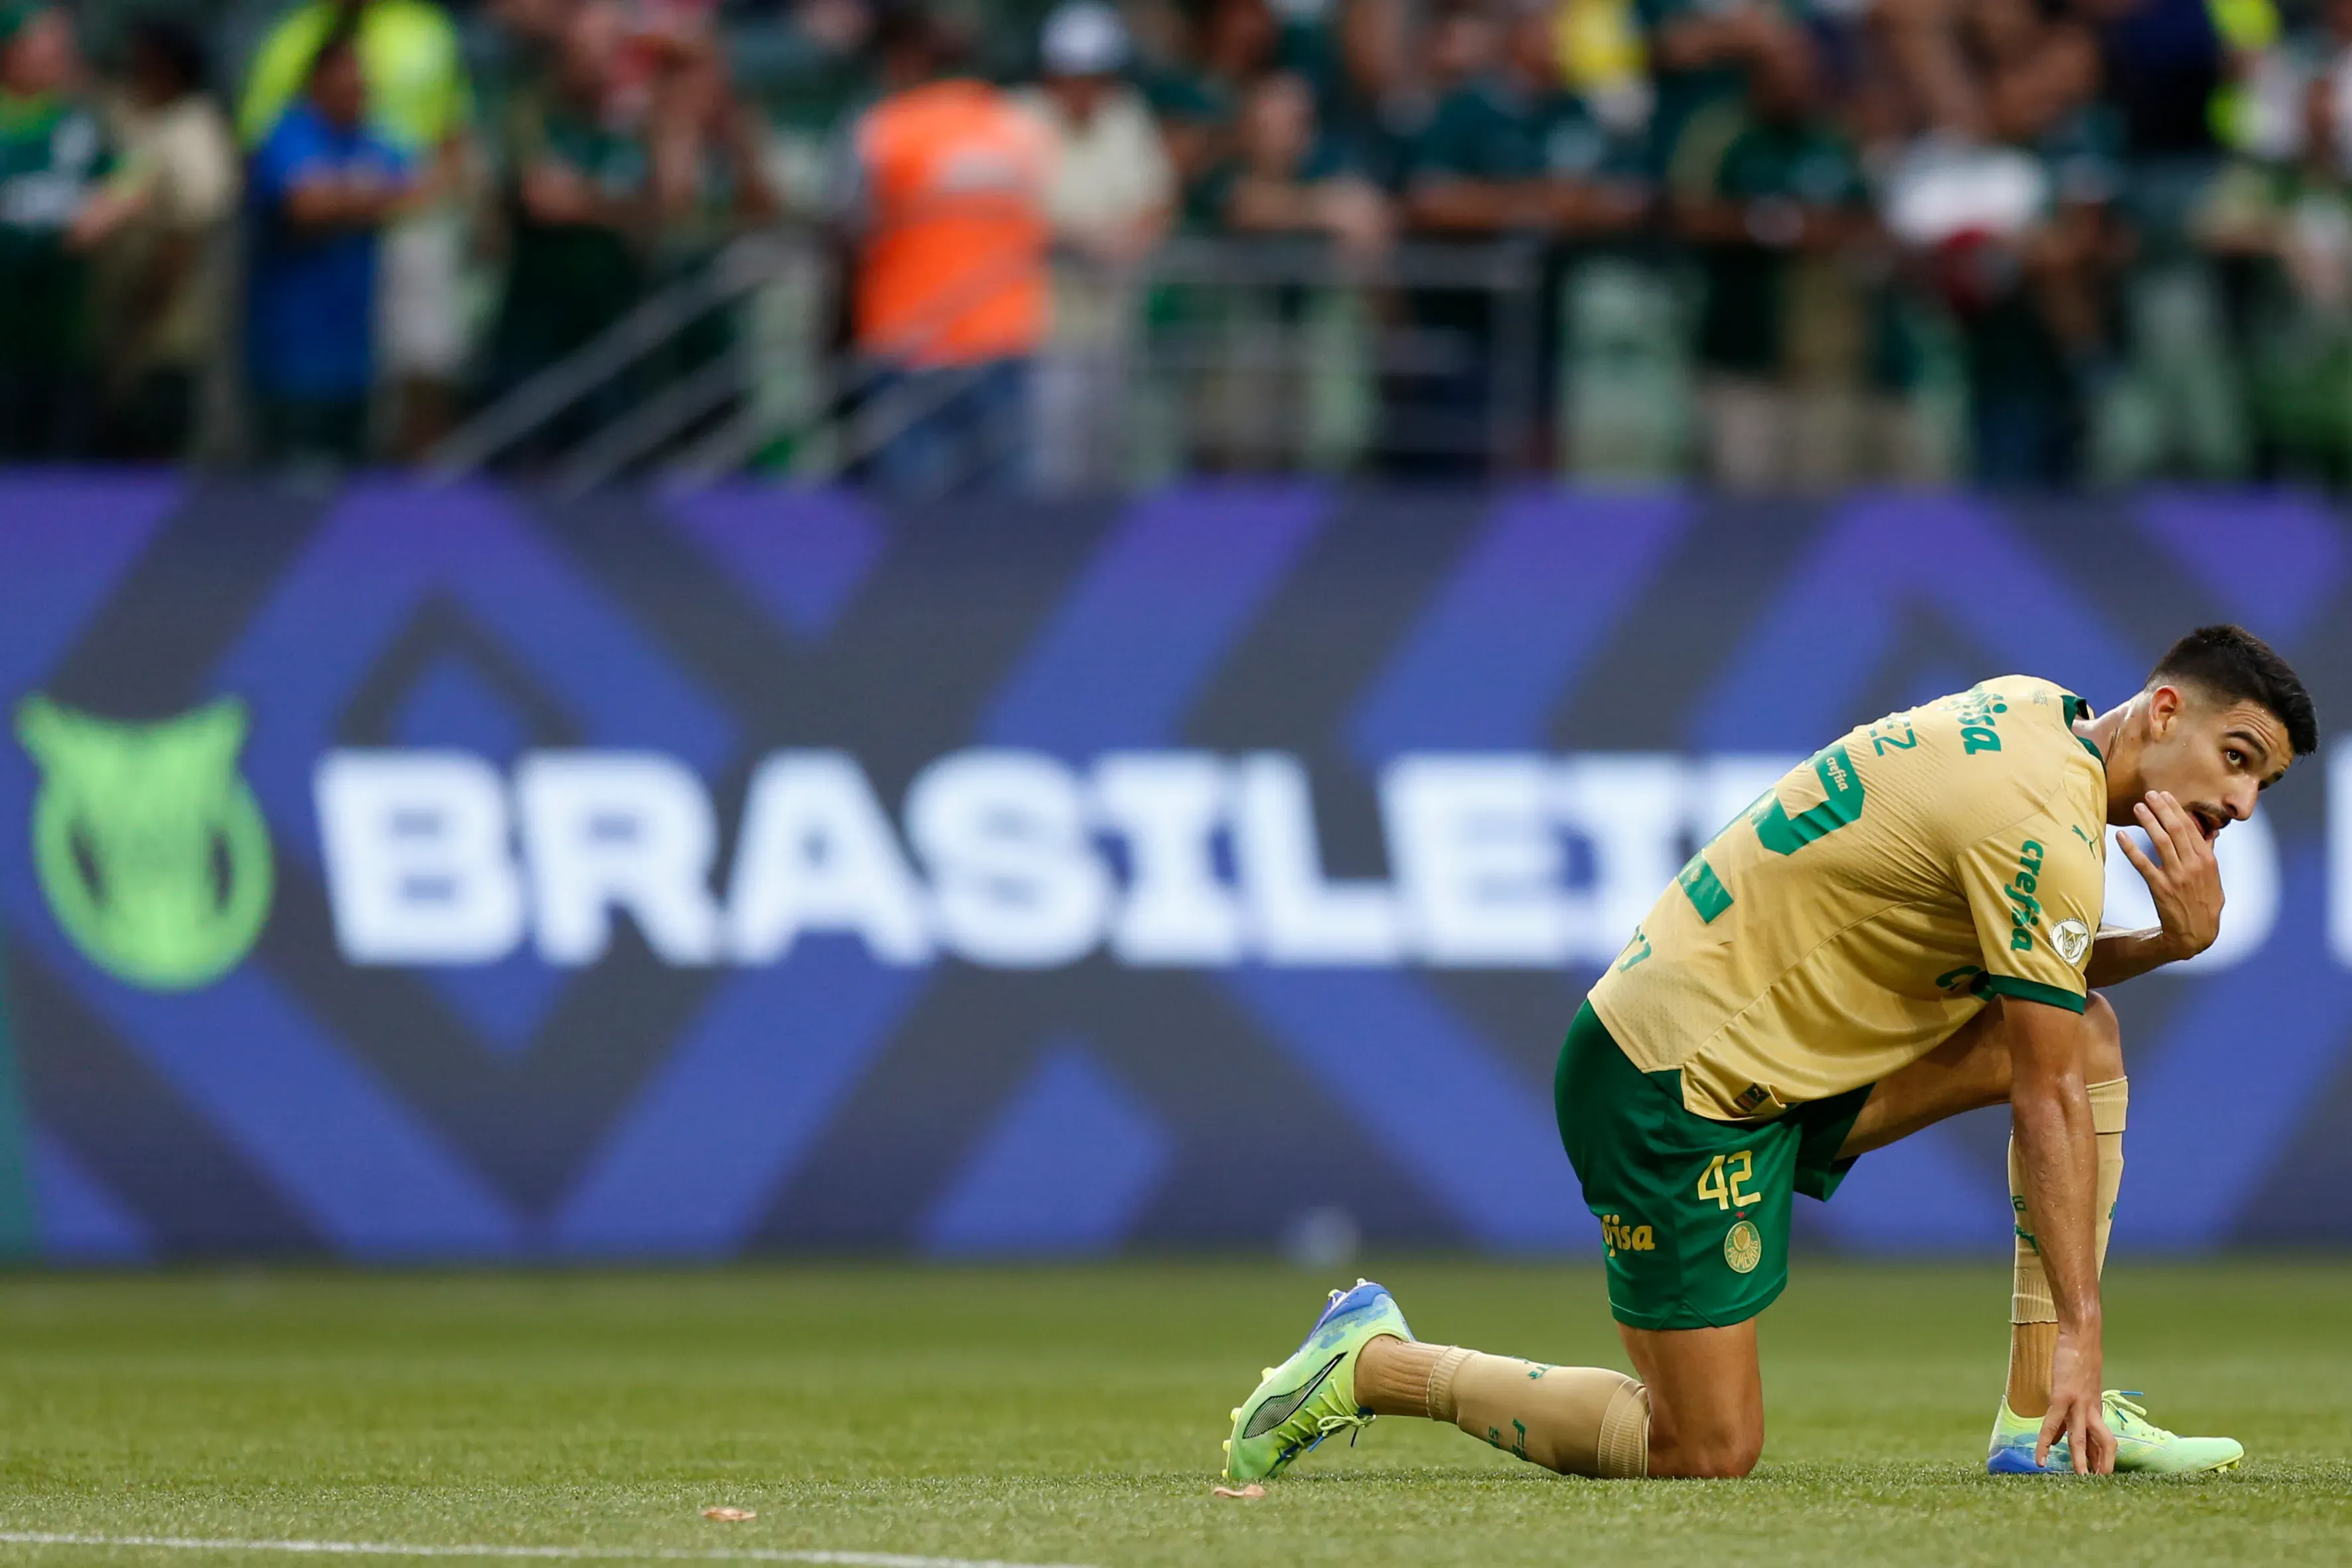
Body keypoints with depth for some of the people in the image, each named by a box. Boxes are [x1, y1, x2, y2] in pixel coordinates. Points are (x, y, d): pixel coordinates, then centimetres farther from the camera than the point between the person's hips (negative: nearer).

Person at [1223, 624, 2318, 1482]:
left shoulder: (2032, 715, 6)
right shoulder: (2045, 829, -21)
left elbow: (2039, 980, 15)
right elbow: (2049, 1107, -18)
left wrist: (2175, 939, -6)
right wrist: (2080, 1329, -13)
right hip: (1678, 1085, -10)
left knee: (2090, 1036, 4)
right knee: (1706, 1454, -8)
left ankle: (2042, 1416, 5)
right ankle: (1375, 1367, 5)